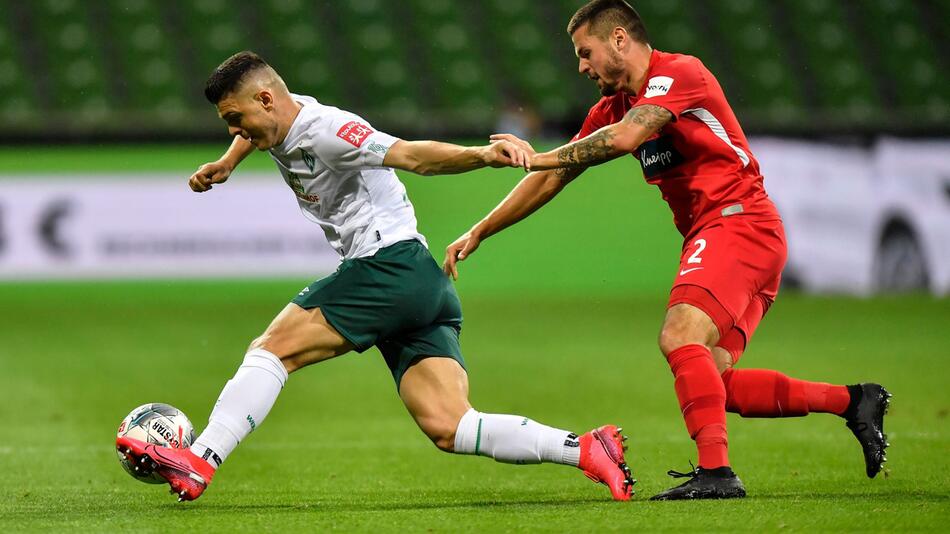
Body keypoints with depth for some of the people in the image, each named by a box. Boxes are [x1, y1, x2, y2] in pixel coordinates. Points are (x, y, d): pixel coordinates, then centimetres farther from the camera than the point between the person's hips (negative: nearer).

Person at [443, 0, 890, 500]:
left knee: (680, 338, -26)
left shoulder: (679, 73, -9)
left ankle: (715, 471, -31)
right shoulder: (613, 106, 17)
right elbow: (553, 179, 20)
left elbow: (625, 137, -25)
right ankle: (852, 400, 9)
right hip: (712, 234, 9)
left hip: (738, 220, -9)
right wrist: (478, 232, 16)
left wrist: (540, 157, -20)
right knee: (714, 386, 1)